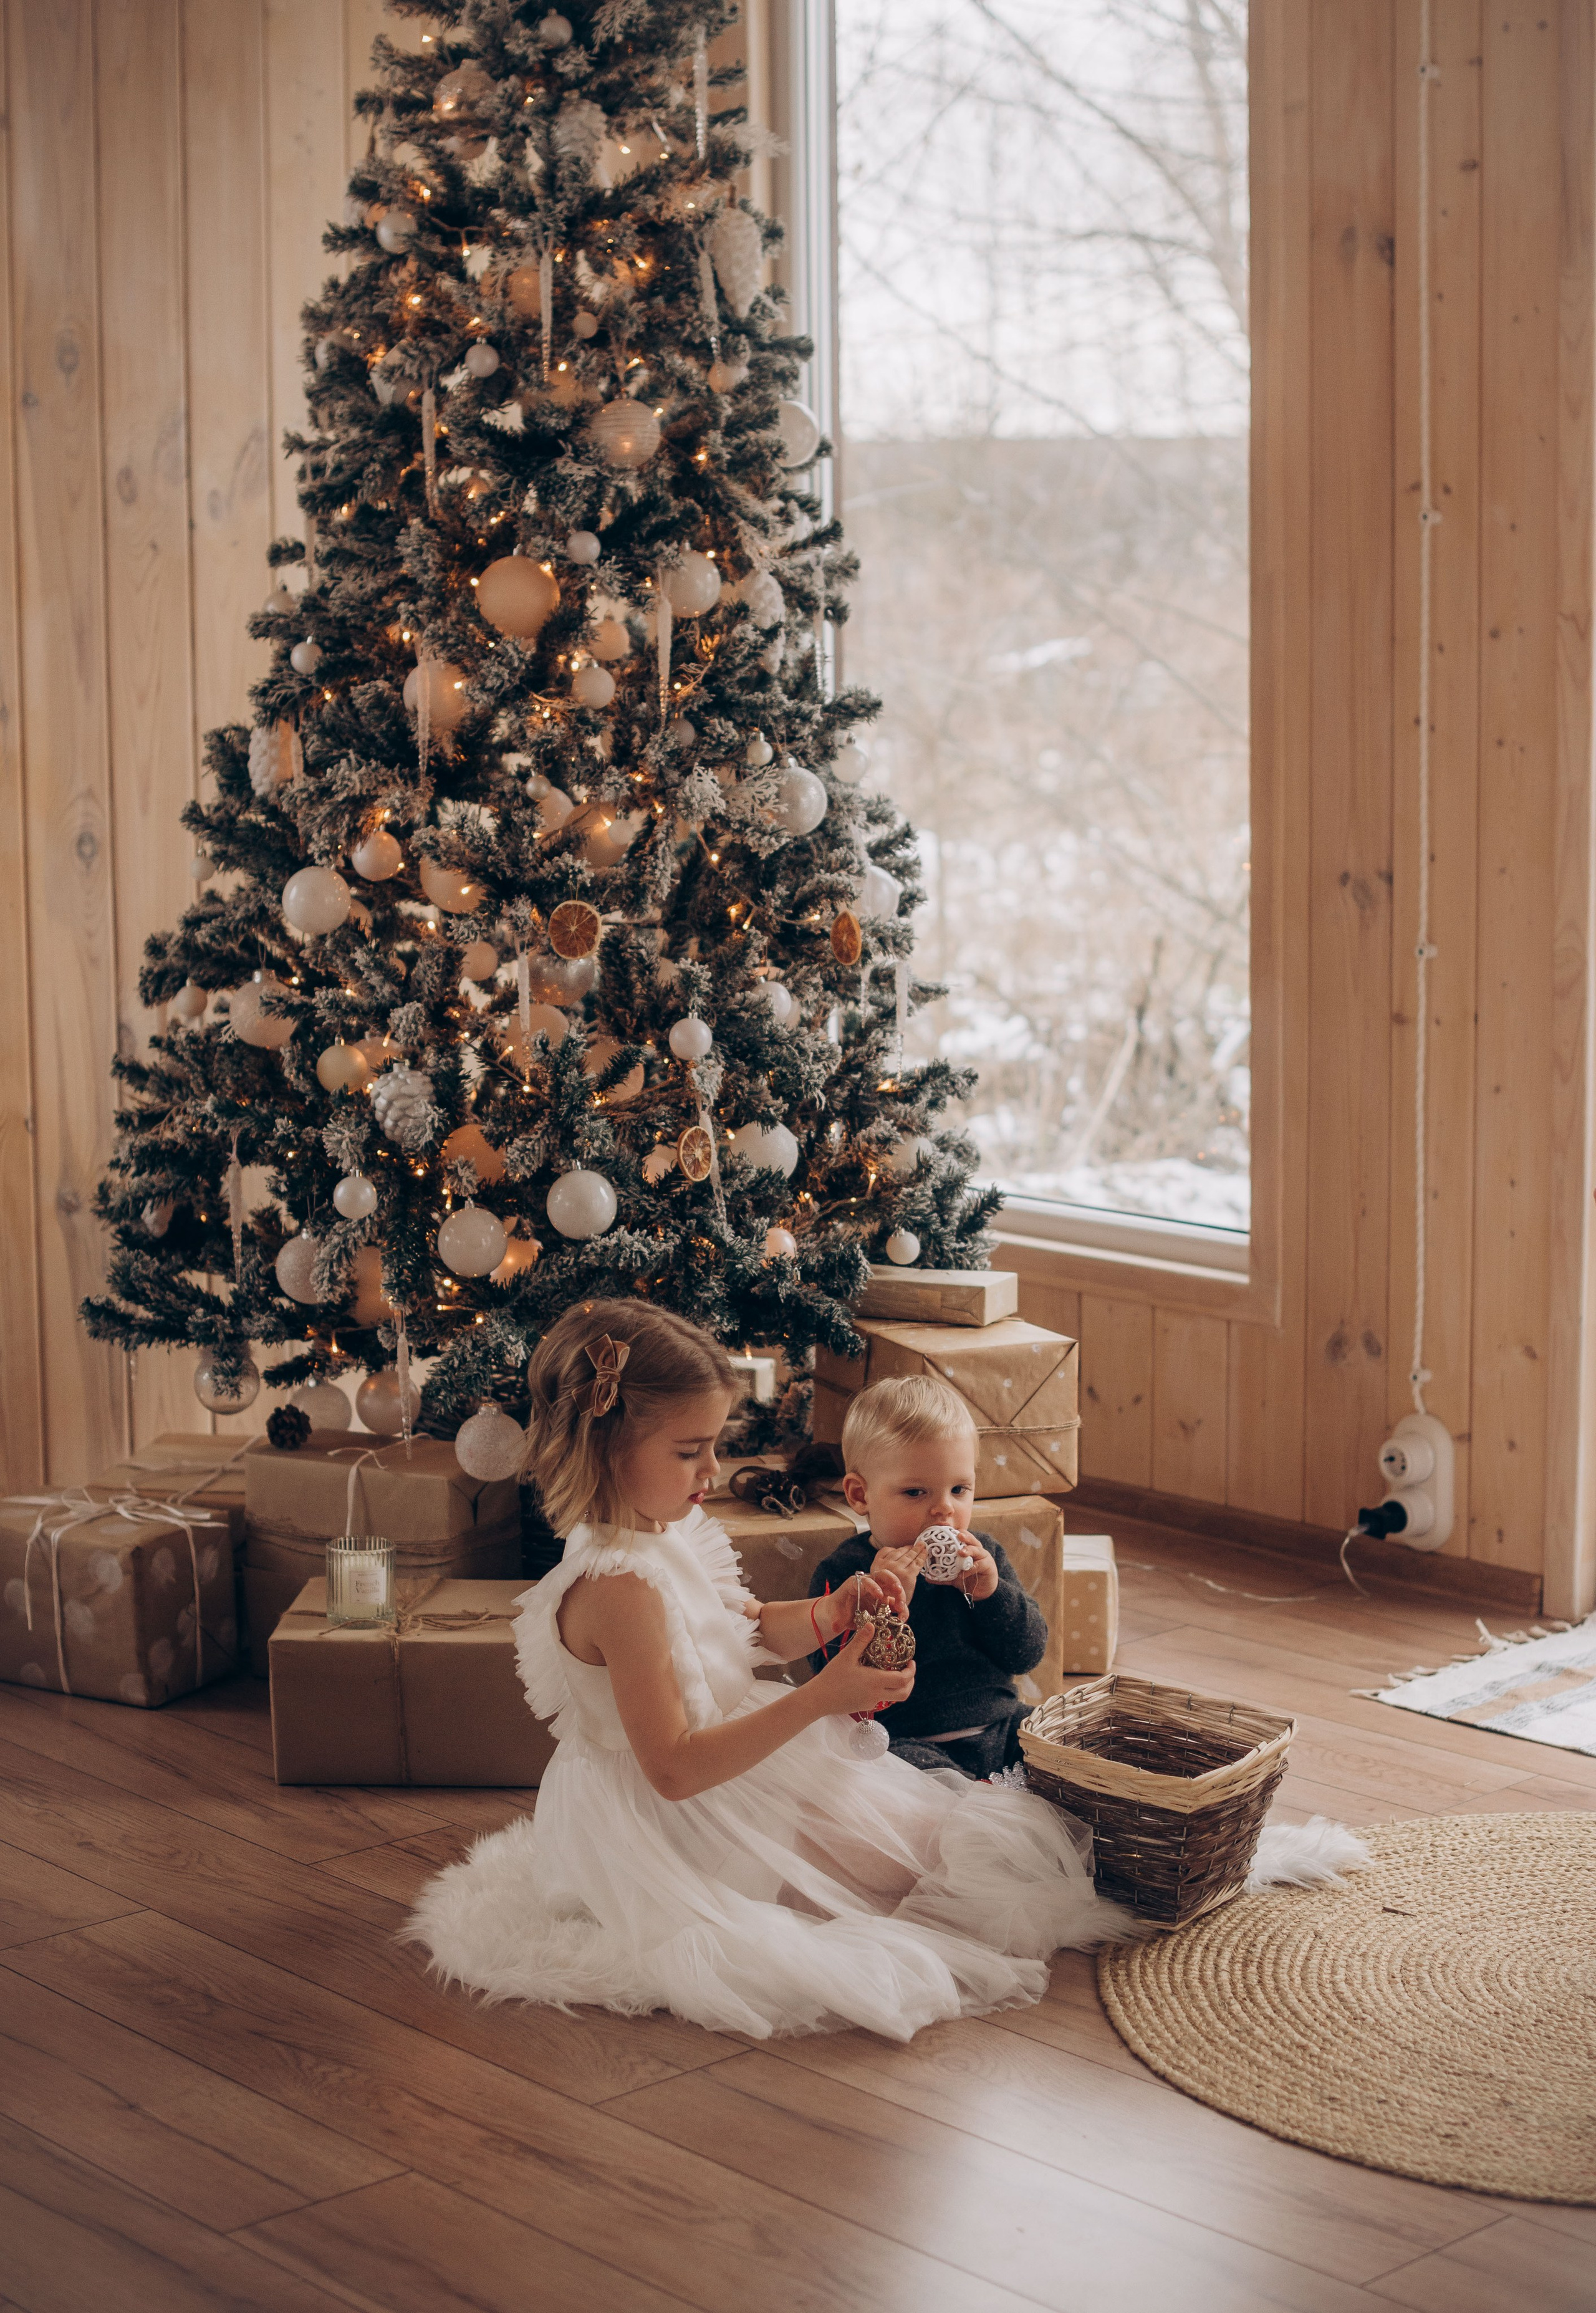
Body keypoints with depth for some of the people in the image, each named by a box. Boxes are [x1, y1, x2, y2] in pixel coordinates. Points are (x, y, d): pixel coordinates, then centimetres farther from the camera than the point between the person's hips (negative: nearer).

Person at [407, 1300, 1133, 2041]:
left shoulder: (669, 1536, -2)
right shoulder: (620, 1589, -32)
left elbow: (749, 1628, 17)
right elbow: (674, 1768, -32)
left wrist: (827, 1614, -5)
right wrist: (821, 1698, -30)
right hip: (669, 1833, -9)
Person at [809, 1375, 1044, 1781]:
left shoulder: (985, 1556, 10)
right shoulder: (840, 1574, -5)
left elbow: (1030, 1652, 6)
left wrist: (991, 1594, -11)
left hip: (999, 1728, 5)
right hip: (909, 1742, -4)